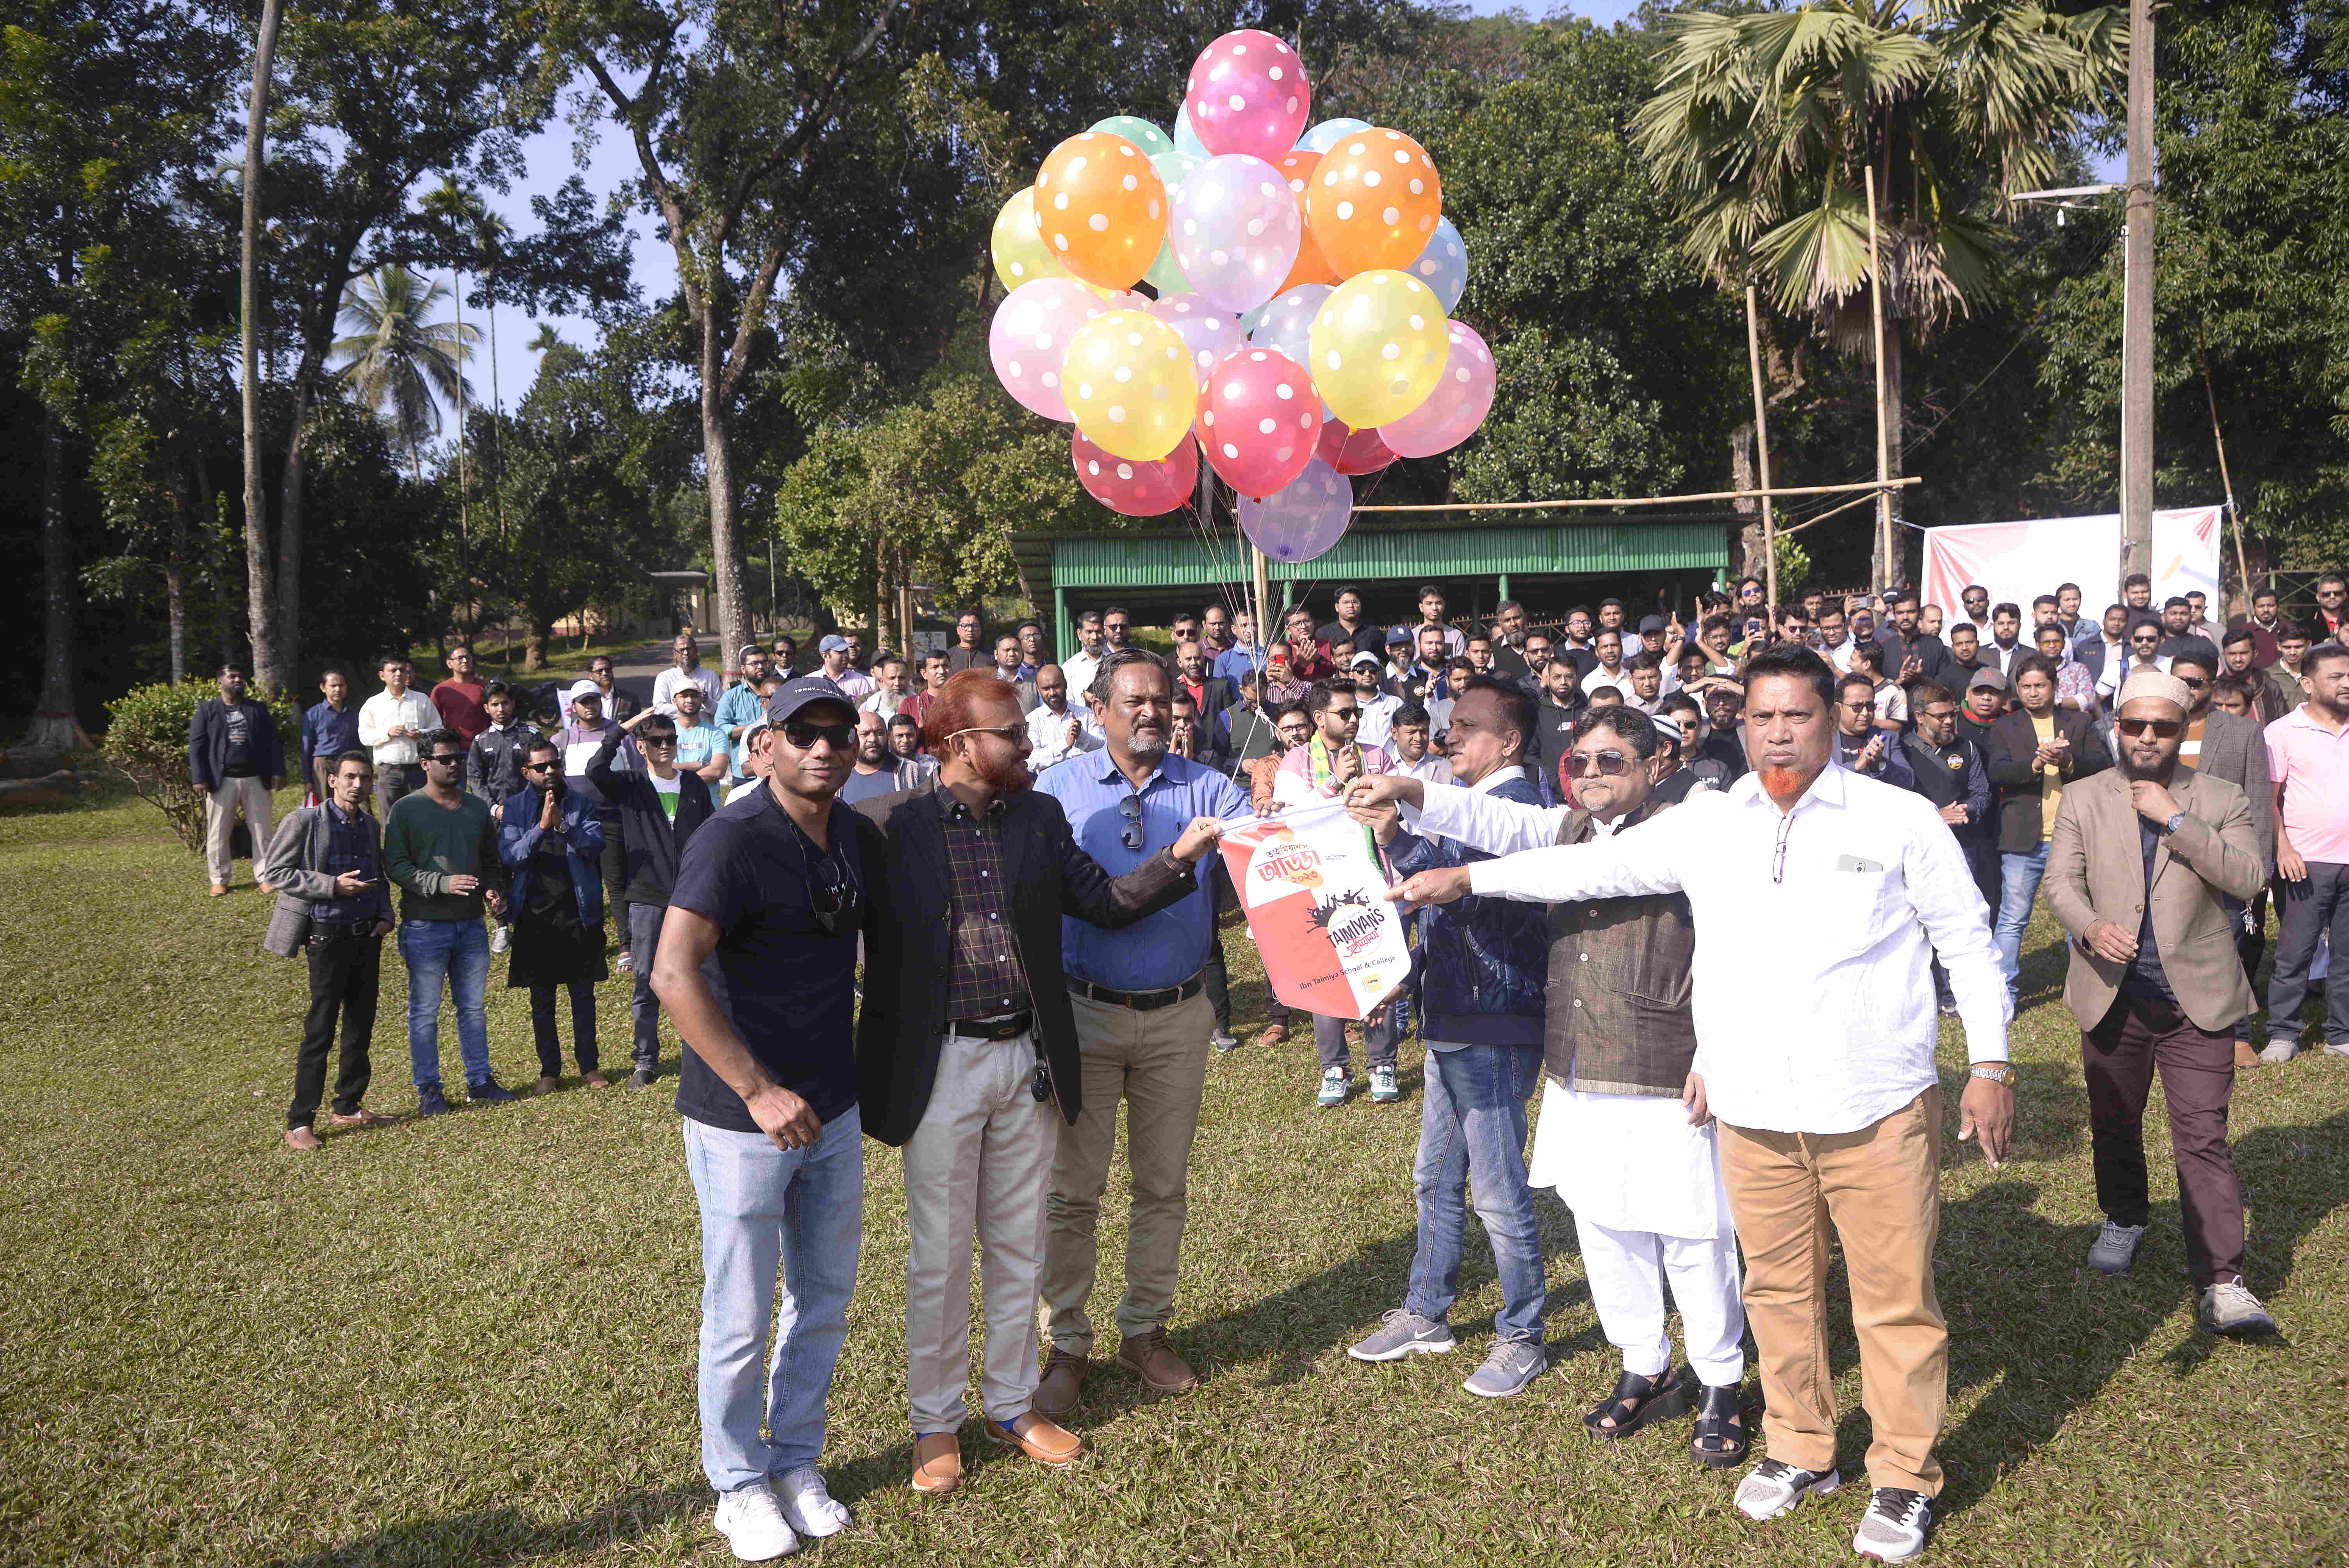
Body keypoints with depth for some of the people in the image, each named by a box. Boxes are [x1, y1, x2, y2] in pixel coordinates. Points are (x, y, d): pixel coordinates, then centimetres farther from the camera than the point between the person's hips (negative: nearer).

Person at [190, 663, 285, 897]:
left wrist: (278, 771, -2)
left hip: (256, 780, 2)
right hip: (221, 781, -2)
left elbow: (273, 742, 9)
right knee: (218, 834, 3)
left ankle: (265, 877, 10)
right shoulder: (206, 710, 6)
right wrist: (199, 778, -9)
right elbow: (196, 746, 0)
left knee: (262, 832, 3)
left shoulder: (258, 709, 13)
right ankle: (219, 880, 13)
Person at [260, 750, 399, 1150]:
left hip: (367, 935, 6)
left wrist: (385, 915, 5)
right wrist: (334, 886, -20)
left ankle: (350, 1108, 25)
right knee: (320, 1032, -4)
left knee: (361, 1026, 12)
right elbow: (274, 872, -12)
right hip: (328, 937, -6)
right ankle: (301, 1123, 4)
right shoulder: (305, 821, -10)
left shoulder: (370, 826, 10)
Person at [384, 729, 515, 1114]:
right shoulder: (406, 809, -4)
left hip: (472, 923, 5)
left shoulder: (478, 808, 13)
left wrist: (495, 891, 1)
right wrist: (442, 883, -21)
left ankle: (479, 1081, 23)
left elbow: (492, 861, 20)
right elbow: (395, 865, -9)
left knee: (474, 1007, 13)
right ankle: (429, 1090, 11)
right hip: (425, 925, -5)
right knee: (425, 1012, 2)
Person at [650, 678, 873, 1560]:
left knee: (826, 1298, 17)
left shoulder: (862, 839, 4)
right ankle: (740, 1485, 27)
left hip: (834, 1111, 7)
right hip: (743, 1119, -7)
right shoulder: (732, 841, -18)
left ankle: (797, 1462, 36)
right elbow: (674, 976, -25)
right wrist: (759, 1091, -25)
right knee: (740, 1316, 7)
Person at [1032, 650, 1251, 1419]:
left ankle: (1145, 1329, 28)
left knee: (1164, 1184, 12)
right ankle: (1068, 1343, 18)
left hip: (1177, 1016, 2)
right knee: (1073, 1188, 4)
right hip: (1087, 1012, -1)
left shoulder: (1205, 788, 1)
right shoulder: (1058, 791, -1)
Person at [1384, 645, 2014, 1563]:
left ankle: (1906, 1479, 25)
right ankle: (1801, 1452, 35)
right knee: (1777, 1290, 15)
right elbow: (1595, 867, 8)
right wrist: (1465, 878, 6)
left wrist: (1991, 1067, 0)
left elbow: (1967, 942, 3)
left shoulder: (1900, 820, -2)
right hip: (1754, 1111, 3)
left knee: (1895, 1299, 6)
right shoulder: (1705, 827, 5)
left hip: (1876, 1109, -3)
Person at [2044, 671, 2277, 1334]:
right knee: (2113, 1125, 16)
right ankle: (2125, 1219, 40)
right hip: (2112, 996, 2)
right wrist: (2090, 927, -25)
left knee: (2204, 1139, -7)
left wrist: (2174, 818, -18)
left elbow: (2248, 878, -11)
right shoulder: (2083, 800, 6)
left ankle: (2223, 1284, -5)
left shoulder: (2221, 800, 3)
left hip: (2196, 998, -2)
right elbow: (2060, 880, -4)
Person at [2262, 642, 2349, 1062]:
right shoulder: (2284, 731, -1)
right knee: (2294, 953, -1)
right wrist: (2283, 848, -10)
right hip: (2307, 862, -3)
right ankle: (2283, 1036, 8)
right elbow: (2269, 796, 0)